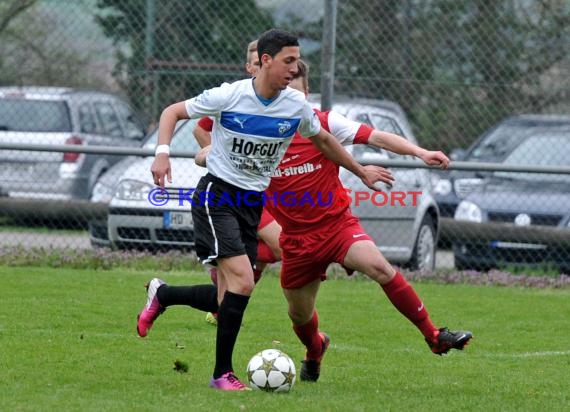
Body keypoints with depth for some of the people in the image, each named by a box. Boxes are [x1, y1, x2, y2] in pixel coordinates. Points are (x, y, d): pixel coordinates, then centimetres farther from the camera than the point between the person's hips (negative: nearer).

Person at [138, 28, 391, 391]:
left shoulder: (297, 105, -3)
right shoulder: (229, 96, -15)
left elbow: (322, 139, 18)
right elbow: (173, 112, -3)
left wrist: (361, 171, 25)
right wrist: (162, 153, -19)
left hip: (253, 203, 6)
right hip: (216, 195, -6)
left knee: (228, 299, 4)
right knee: (242, 282, -21)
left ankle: (161, 294, 33)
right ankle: (223, 373, -8)